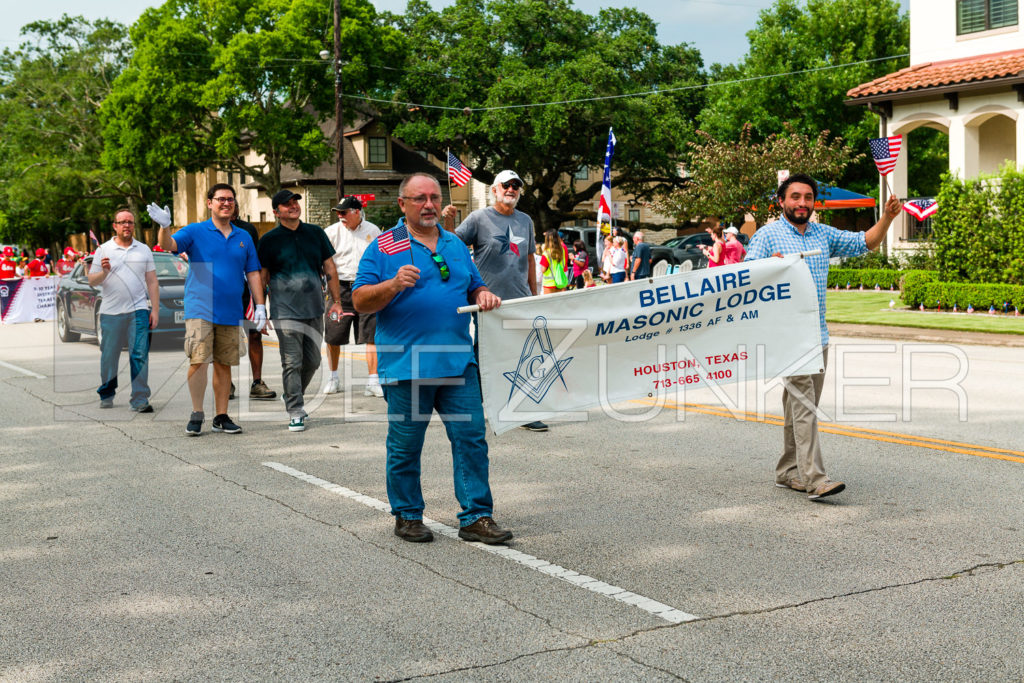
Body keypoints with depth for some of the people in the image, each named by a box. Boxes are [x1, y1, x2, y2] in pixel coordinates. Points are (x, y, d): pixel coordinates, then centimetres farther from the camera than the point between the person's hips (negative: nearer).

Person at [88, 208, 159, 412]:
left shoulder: (144, 250, 13)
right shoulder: (103, 250, 9)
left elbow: (152, 283, 12)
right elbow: (92, 281, 6)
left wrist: (155, 310, 5)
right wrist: (104, 272, -14)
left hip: (138, 311, 0)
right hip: (110, 311, 0)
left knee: (139, 356, -7)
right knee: (108, 356, 6)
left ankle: (140, 399, -5)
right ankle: (106, 395, 21)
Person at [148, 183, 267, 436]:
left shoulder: (244, 237, 13)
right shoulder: (195, 231, 3)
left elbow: (253, 274, 15)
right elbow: (169, 245, -14)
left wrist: (260, 306, 7)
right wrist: (164, 226, -35)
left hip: (231, 312, 4)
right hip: (200, 309, -3)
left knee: (224, 365, 8)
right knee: (199, 361, -12)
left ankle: (221, 417, 14)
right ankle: (196, 414, 0)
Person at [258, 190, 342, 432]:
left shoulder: (315, 233, 10)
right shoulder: (269, 240, 1)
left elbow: (329, 268, 14)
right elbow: (262, 277, 3)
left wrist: (336, 301, 9)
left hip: (314, 310, 4)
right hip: (285, 312, -4)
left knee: (312, 362, 11)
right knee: (292, 363, -6)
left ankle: (292, 397, 32)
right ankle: (295, 413, 0)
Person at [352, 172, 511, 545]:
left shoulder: (456, 245, 17)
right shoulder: (384, 247, 1)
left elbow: (474, 287, 26)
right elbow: (360, 301, -4)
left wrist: (484, 295, 3)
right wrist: (394, 284, -20)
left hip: (457, 361, 4)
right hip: (406, 364, -4)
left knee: (471, 438, 0)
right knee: (405, 446, 5)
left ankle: (476, 517, 7)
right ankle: (407, 516, 20)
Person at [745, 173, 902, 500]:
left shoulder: (824, 234, 15)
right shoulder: (767, 235, -3)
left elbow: (866, 242, 18)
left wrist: (887, 217, 1)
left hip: (818, 334, 7)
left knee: (802, 405, 11)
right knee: (804, 405, -15)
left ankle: (788, 471, 21)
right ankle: (814, 479, -19)